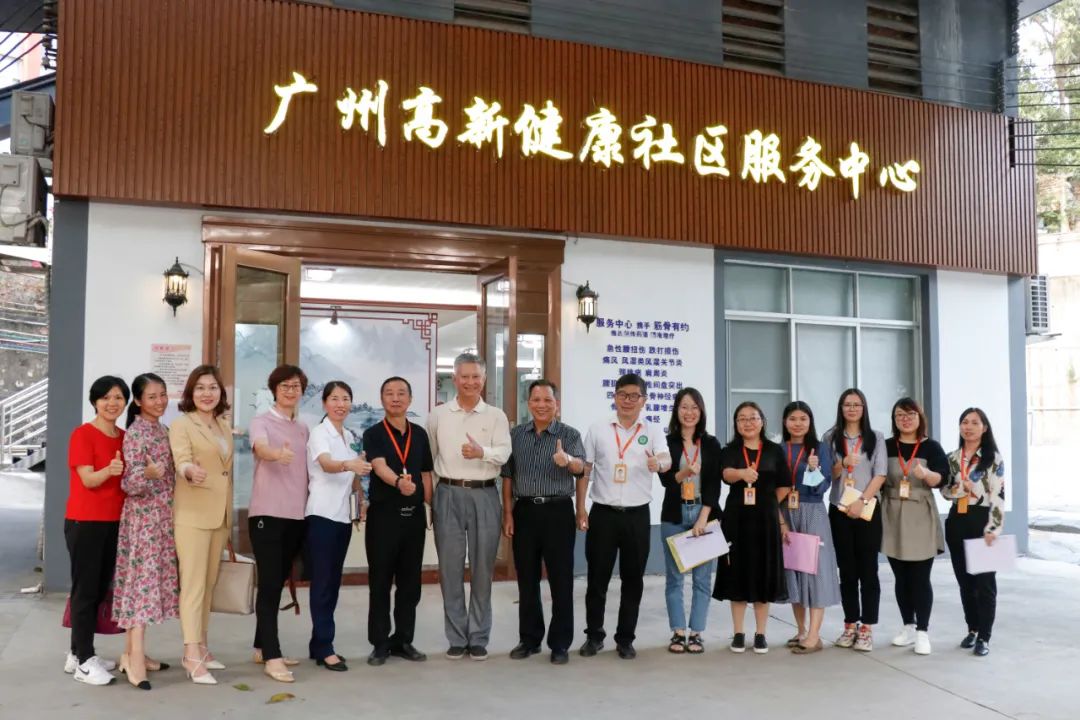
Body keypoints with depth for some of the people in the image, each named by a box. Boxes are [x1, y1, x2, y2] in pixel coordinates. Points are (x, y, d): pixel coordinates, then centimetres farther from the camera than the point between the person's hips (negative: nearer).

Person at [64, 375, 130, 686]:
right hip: (84, 522, -7)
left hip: (113, 522, 7)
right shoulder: (83, 434, -10)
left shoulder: (124, 437, 9)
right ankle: (84, 662, 4)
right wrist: (109, 470, -36)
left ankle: (78, 654, 23)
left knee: (100, 590, 11)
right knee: (85, 590, -2)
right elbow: (89, 479, -19)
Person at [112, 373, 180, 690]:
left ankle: (132, 652, 16)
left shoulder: (163, 430, 13)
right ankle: (135, 660, -10)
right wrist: (147, 473, -37)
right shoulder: (135, 433, -13)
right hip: (144, 516, -8)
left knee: (154, 580, 9)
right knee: (144, 581, -10)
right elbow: (129, 483, -19)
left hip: (163, 516, 8)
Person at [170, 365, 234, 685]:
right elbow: (181, 460, -23)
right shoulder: (181, 425, -6)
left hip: (220, 515, 7)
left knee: (209, 584, 12)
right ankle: (192, 657, -5)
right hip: (192, 514, -7)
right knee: (193, 585, -7)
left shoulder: (225, 426, 13)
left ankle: (201, 647, 22)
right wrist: (191, 471, -47)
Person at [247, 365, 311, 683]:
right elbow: (260, 449, -27)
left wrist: (308, 502, 9)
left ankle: (262, 647, 23)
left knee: (278, 582, 12)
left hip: (297, 514, 6)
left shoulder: (303, 428, 14)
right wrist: (278, 453, -49)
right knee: (269, 583, -7)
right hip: (267, 513, -6)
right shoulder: (261, 422, -5)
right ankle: (271, 656, -6)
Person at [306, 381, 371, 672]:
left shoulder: (351, 437, 13)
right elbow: (326, 464, -30)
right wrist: (349, 465, -48)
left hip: (343, 514, 7)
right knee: (323, 582, -6)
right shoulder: (319, 433, -9)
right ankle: (324, 649, -3)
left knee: (333, 581, 10)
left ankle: (318, 644, 18)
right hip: (322, 514, -7)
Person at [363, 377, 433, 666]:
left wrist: (431, 509, 8)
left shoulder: (420, 434, 10)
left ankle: (403, 640, 20)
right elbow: (380, 467, -20)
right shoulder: (373, 434, -3)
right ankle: (380, 643, 12)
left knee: (410, 582, 9)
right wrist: (399, 482, -40)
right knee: (380, 582, 3)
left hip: (415, 515, 4)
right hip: (383, 514, -4)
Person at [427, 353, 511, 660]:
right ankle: (457, 637, 15)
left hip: (484, 496, -1)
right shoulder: (438, 414, 7)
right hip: (448, 494, 1)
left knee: (482, 569, 6)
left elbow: (504, 453, -9)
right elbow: (428, 456, 11)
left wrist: (482, 452, -30)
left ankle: (479, 638, 17)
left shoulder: (496, 415, 4)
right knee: (450, 569, 5)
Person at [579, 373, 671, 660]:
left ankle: (625, 639, 20)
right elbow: (584, 471, 6)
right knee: (597, 578, 6)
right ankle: (594, 635, 20)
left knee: (633, 580, 7)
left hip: (637, 516, 0)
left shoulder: (653, 431, 1)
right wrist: (580, 508, 0)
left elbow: (666, 460, -18)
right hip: (603, 514, 0)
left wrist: (659, 463, -42)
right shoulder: (598, 430, 3)